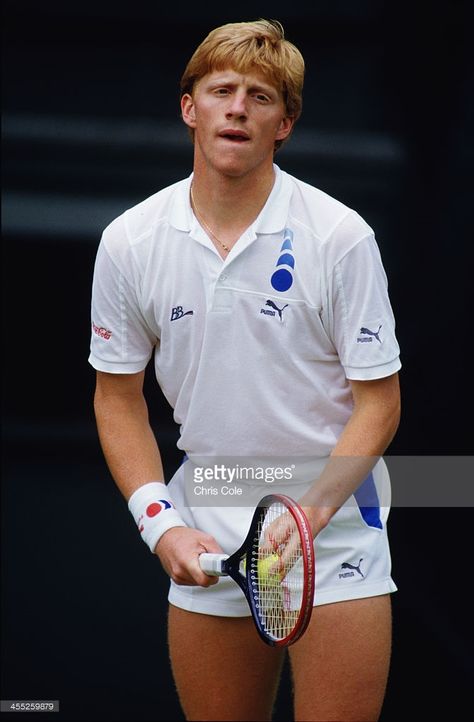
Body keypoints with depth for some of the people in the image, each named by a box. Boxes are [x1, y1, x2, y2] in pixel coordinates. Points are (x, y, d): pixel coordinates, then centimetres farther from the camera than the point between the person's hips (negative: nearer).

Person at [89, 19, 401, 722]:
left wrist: (308, 513, -20)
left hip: (335, 535, -2)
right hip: (205, 546, 3)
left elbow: (379, 401, -6)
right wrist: (162, 524, -5)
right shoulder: (130, 242, -1)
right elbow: (118, 397, 8)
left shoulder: (341, 236, -8)